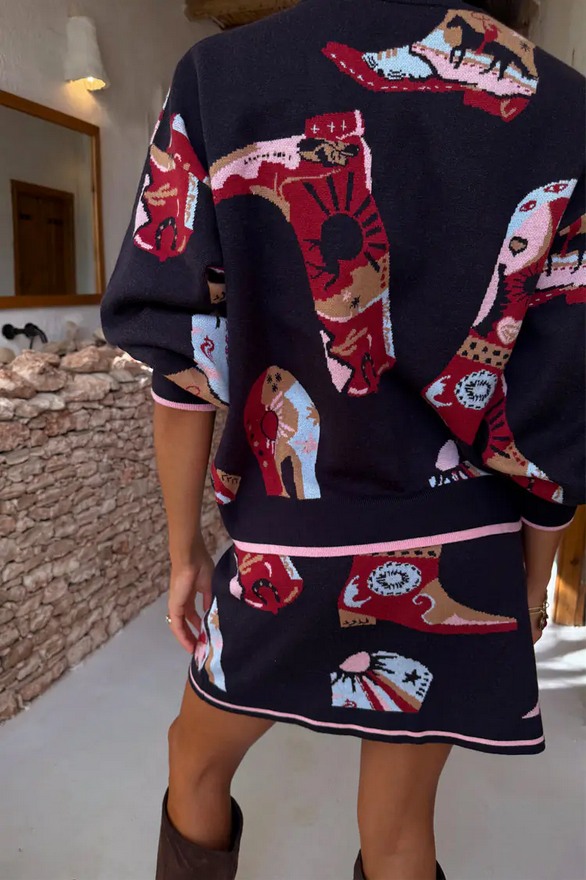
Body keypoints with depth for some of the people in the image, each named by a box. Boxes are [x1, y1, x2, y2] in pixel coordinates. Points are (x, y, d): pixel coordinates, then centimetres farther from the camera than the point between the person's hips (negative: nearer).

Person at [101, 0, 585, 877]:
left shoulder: (219, 77, -5)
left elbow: (182, 357, -8)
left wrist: (184, 549, 4)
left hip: (291, 551, -1)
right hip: (460, 562, 2)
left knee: (198, 760, 28)